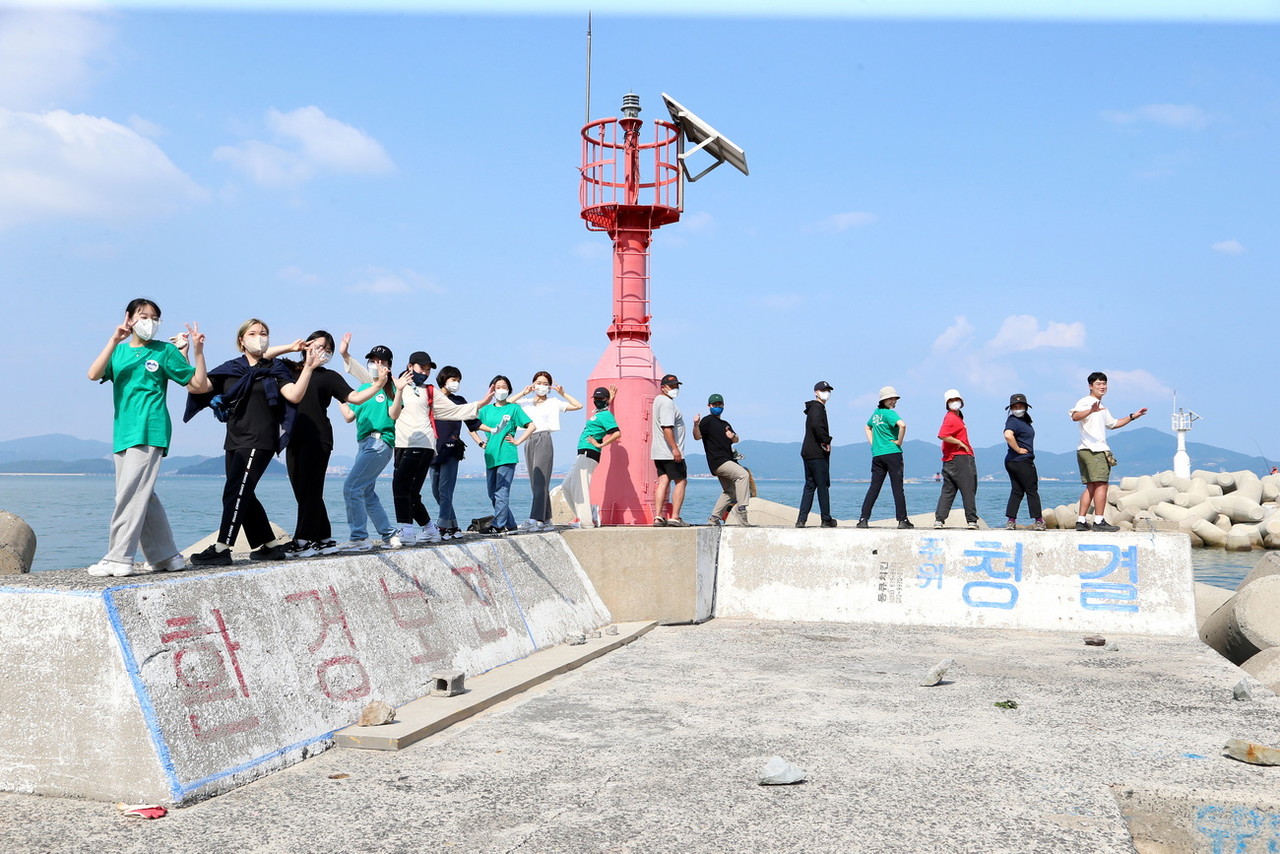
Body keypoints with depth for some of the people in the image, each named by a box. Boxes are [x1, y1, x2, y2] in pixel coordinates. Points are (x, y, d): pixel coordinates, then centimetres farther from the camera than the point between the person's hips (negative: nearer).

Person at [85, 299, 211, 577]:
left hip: (150, 432, -6)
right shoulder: (119, 352, 16)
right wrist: (114, 341, -11)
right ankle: (167, 557, 16)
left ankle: (118, 558, -11)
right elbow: (94, 375, -4)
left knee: (131, 494, -12)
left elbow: (200, 385, 4)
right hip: (123, 434, 6)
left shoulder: (164, 351, 6)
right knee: (143, 497, 8)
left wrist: (198, 351, -8)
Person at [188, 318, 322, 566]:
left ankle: (221, 548, -14)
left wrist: (308, 368, -23)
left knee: (236, 491, -13)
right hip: (235, 441, 6)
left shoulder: (274, 368, 3)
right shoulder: (229, 369, 12)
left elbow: (294, 395, -12)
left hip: (259, 441, -6)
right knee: (244, 495, 9)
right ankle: (271, 546, 19)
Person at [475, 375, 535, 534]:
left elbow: (531, 426, 1)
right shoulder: (487, 409, 15)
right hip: (491, 456, 6)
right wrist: (481, 442, 0)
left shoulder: (513, 408, 4)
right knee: (492, 493, 8)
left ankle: (498, 525, -7)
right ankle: (510, 525, 16)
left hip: (507, 456, -5)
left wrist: (517, 441, -4)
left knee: (501, 492, -9)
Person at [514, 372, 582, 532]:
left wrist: (563, 394, 5)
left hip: (543, 440, -5)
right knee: (535, 483, 3)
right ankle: (546, 521, 7)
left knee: (540, 481, -14)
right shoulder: (526, 402, 18)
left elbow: (578, 406, 10)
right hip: (529, 441, 5)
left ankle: (536, 519, -22)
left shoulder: (553, 403, 11)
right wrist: (523, 393, 4)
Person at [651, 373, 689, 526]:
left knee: (663, 481, 5)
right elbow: (667, 427, -24)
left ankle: (658, 517, 0)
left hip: (658, 452, 9)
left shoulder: (658, 400, 18)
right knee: (680, 482, -2)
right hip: (670, 453, -9)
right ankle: (675, 517, -5)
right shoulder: (667, 402, -14)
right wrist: (675, 448, -25)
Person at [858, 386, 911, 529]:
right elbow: (902, 425, -29)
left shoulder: (876, 412, 14)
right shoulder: (889, 413, -9)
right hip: (893, 453, -6)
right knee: (897, 488, -1)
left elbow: (868, 427, 30)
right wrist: (899, 442, -15)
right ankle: (902, 520, 0)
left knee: (873, 488, 6)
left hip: (877, 455, 6)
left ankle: (863, 519, 0)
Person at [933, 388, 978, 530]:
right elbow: (942, 435, -25)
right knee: (968, 490, -3)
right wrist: (960, 443, -17)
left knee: (948, 490, 7)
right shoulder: (950, 418, -11)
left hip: (950, 459, 10)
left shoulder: (957, 417, 20)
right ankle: (971, 521, 0)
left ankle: (939, 519, 3)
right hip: (959, 458, -10)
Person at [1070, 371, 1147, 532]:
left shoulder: (1102, 407, 25)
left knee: (1091, 486, 9)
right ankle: (1099, 522, -14)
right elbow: (1075, 416, -28)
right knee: (1101, 484, -12)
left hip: (1099, 450, 10)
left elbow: (1113, 424, 39)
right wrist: (1091, 410, -45)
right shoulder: (1086, 401, -7)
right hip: (1093, 450, -10)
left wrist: (1132, 417, 33)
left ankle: (1081, 521, 8)